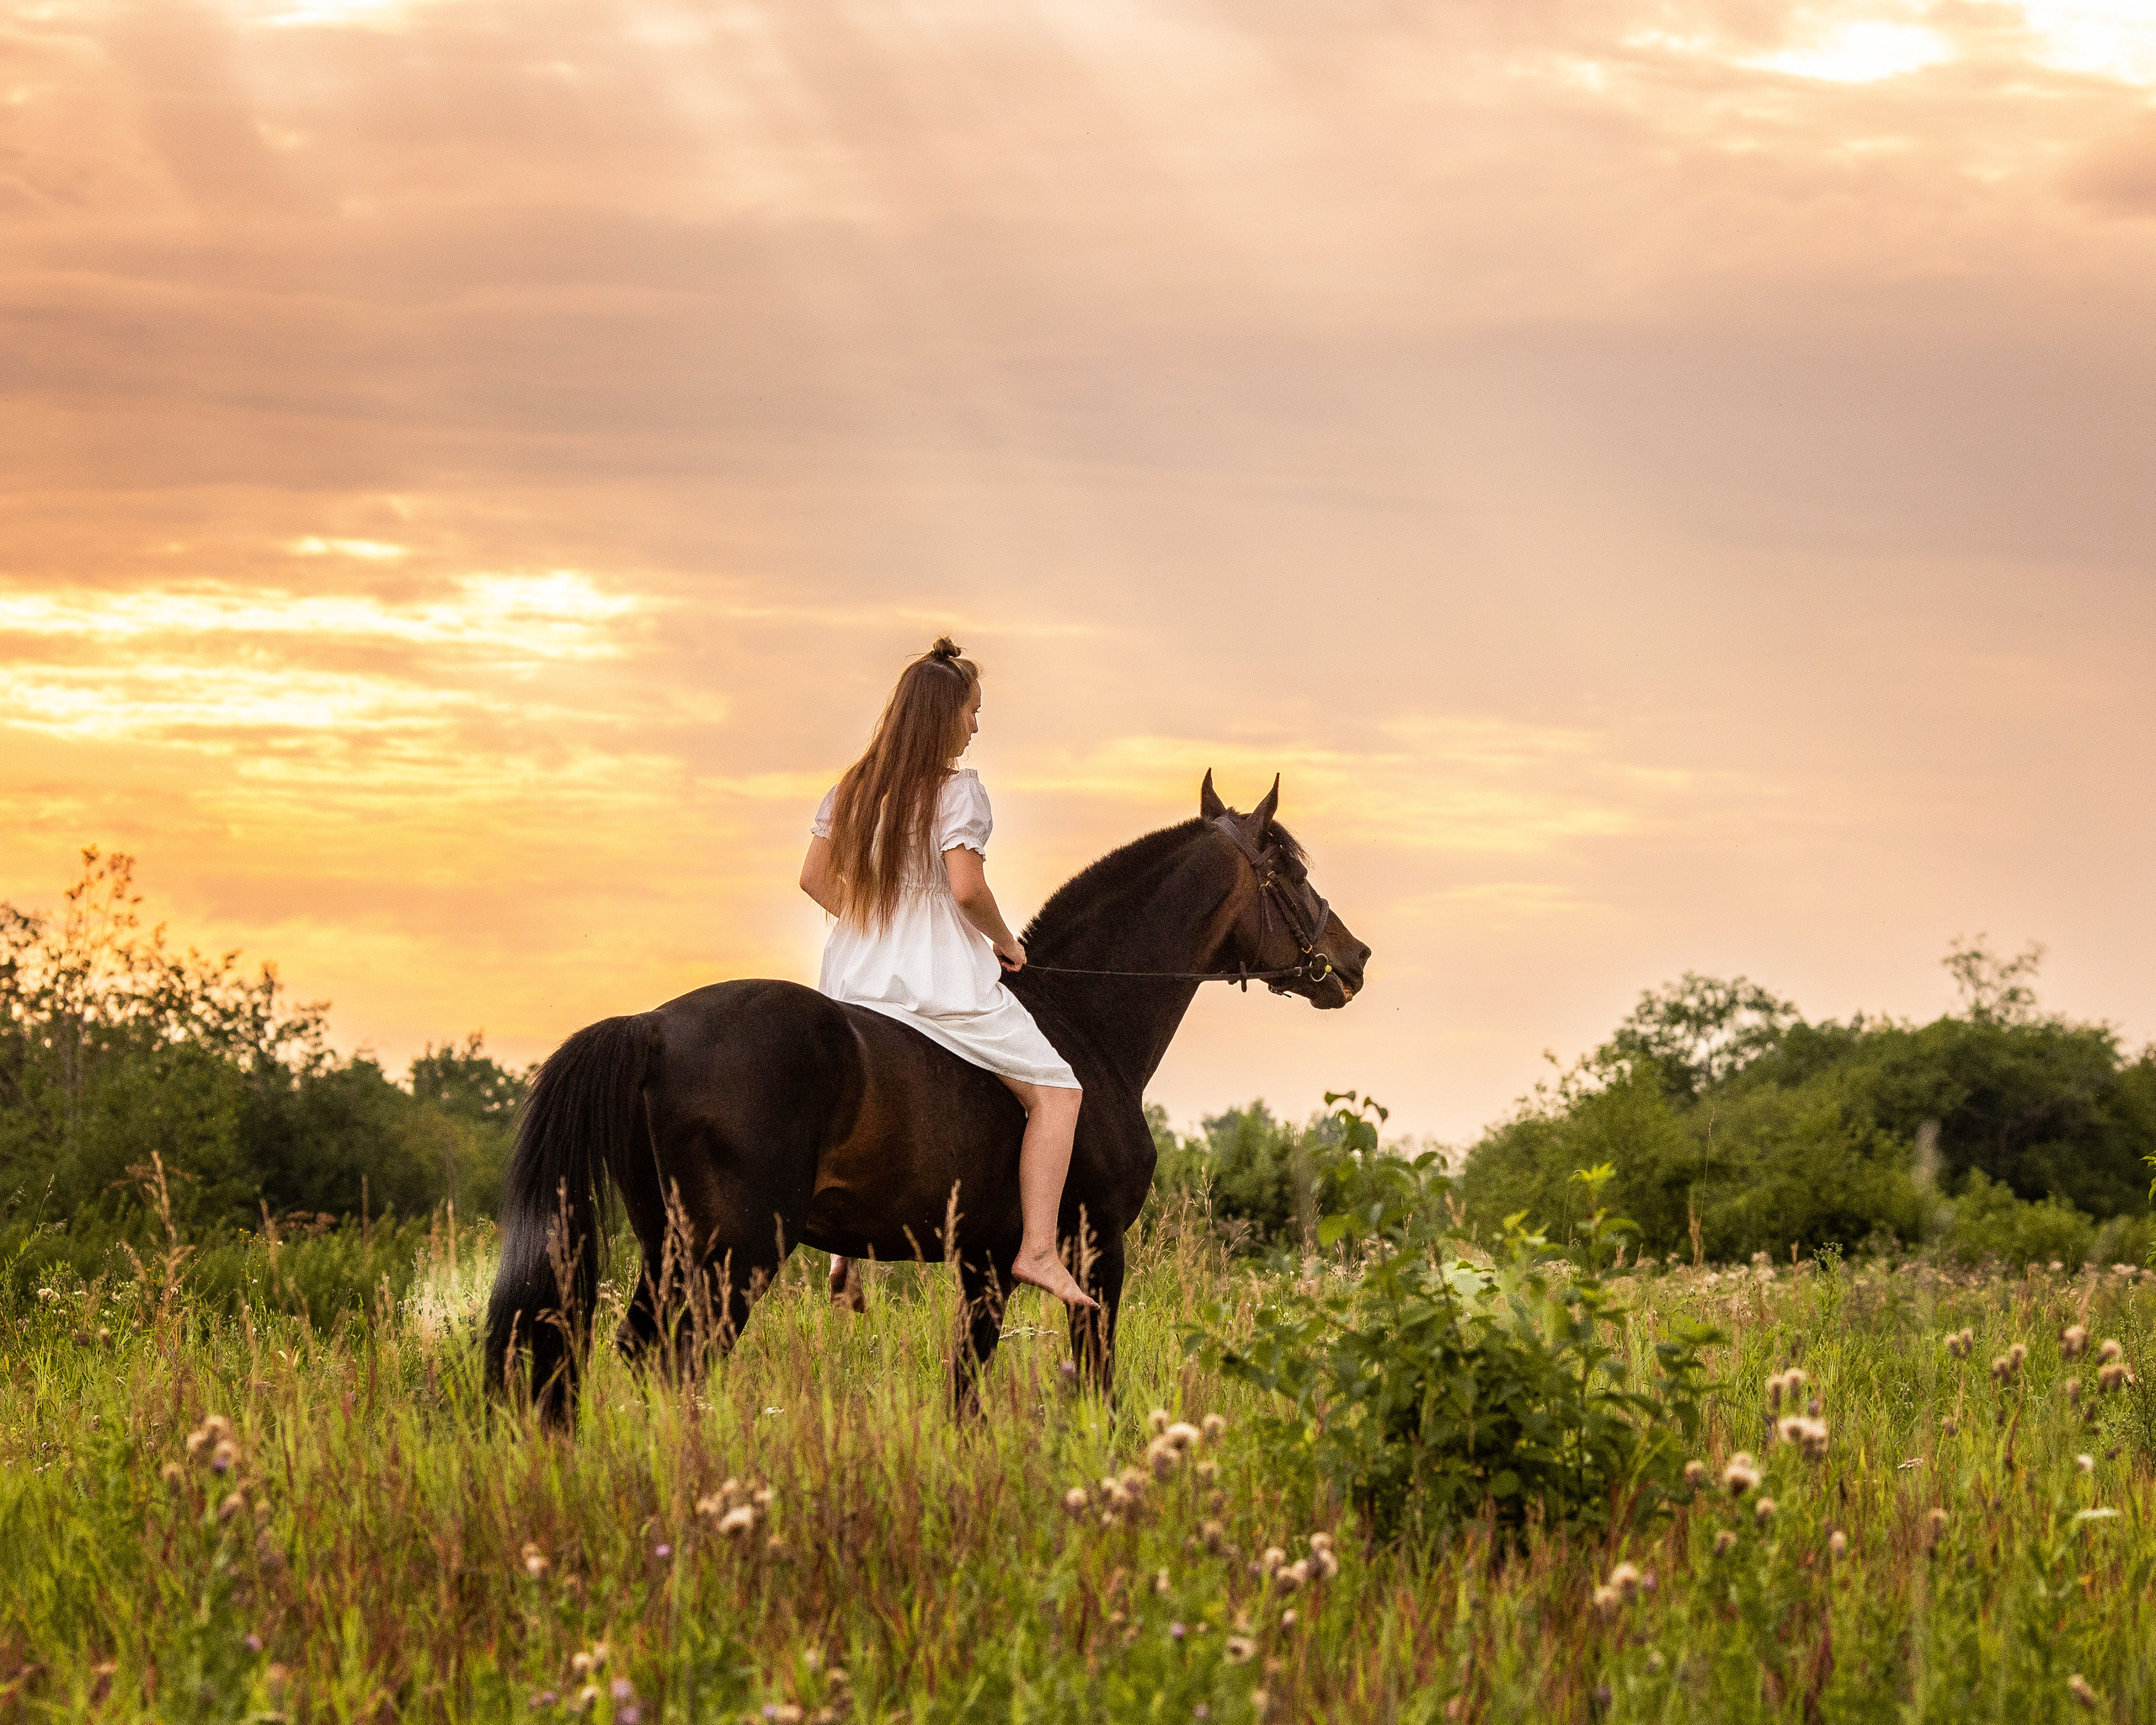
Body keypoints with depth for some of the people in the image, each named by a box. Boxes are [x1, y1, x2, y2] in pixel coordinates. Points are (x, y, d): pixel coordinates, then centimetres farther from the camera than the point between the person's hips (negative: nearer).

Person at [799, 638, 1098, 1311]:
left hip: (853, 979, 7)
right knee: (1054, 1091, 1)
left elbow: (815, 878, 11)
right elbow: (967, 888, -20)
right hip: (940, 977, -7)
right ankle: (1038, 1250, -11)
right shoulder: (957, 790, -11)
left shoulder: (851, 789, 9)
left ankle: (847, 1245, 23)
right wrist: (1004, 940, -3)